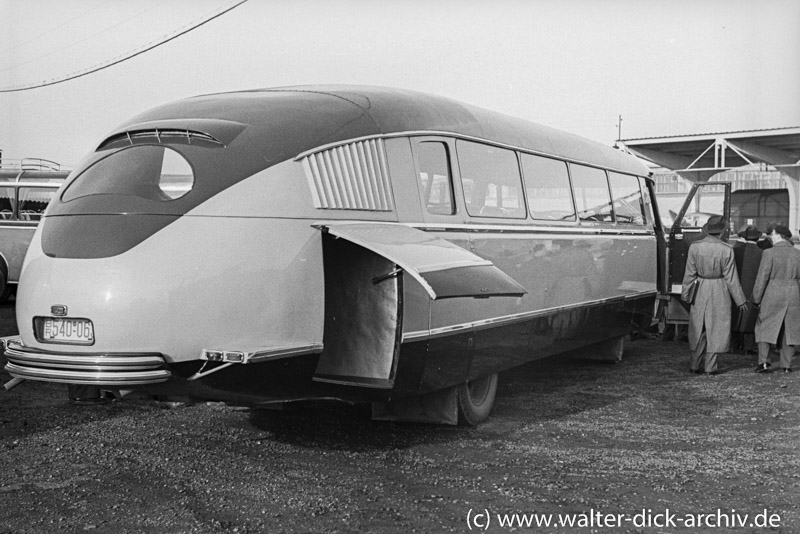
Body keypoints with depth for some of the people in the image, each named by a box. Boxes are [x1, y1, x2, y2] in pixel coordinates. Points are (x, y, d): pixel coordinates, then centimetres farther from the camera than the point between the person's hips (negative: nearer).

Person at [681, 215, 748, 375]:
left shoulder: (695, 247, -7)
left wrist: (685, 294, 10)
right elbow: (731, 278, -8)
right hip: (719, 292, -2)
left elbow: (689, 273, -2)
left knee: (698, 329, 13)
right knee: (715, 328, 7)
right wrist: (740, 300, 2)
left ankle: (695, 365, 15)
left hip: (700, 291, 2)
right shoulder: (726, 250, -12)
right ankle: (710, 367, 9)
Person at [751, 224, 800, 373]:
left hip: (773, 296, -3)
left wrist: (756, 298, -3)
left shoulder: (769, 253, -10)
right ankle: (786, 365, 10)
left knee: (765, 327, 9)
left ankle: (763, 361, -4)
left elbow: (762, 278, -11)